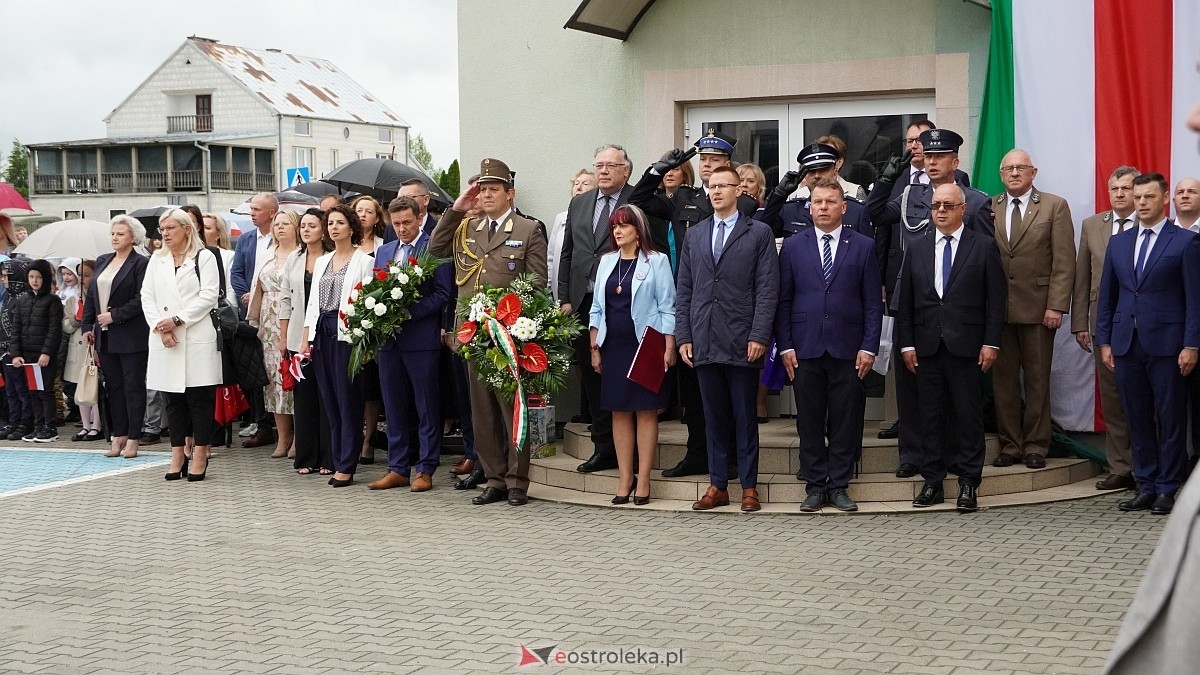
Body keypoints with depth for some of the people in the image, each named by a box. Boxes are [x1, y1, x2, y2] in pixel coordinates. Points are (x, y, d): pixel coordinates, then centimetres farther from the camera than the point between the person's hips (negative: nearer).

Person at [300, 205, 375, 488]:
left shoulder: (363, 261, -2)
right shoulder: (321, 262, 17)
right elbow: (313, 302, 17)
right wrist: (306, 338, 11)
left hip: (348, 334, -6)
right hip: (322, 334, 6)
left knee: (348, 399, -4)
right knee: (330, 400, 6)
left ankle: (346, 466, -1)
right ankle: (338, 461, 11)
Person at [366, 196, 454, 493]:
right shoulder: (384, 251, 17)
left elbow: (442, 293, -9)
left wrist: (410, 312, -18)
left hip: (421, 338, -6)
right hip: (388, 339, 6)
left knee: (427, 407, 1)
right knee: (394, 407, 10)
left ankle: (425, 470, 6)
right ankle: (397, 468, 16)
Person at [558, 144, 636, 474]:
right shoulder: (579, 204, 15)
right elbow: (567, 255, 16)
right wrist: (565, 300, 9)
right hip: (584, 304, 6)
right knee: (592, 376, 9)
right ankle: (604, 448, 18)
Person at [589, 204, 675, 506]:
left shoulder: (656, 262, -2)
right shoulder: (606, 261, 12)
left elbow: (667, 308, -4)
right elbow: (597, 308, 14)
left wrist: (669, 348, -10)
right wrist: (594, 347, 9)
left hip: (645, 345, -5)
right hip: (613, 346, 5)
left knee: (646, 411, -1)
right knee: (619, 412, 5)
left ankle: (643, 480, 3)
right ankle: (625, 479, 10)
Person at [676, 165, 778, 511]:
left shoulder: (759, 233, 3)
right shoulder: (694, 237, 15)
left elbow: (767, 288, -4)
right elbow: (684, 291, 14)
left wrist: (759, 336, -12)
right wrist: (683, 336, 5)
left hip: (742, 342, -4)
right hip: (704, 342, 4)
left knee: (745, 416, 3)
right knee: (714, 417, 8)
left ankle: (749, 486, 10)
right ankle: (718, 486, 14)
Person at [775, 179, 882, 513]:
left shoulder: (863, 246, 6)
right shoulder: (793, 246, 8)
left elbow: (873, 302, 4)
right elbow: (783, 300, 7)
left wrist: (869, 347, -4)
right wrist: (785, 346, -1)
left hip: (848, 349, -1)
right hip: (805, 349, 1)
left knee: (846, 421, 3)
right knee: (809, 422, 4)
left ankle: (839, 486, 12)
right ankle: (815, 486, 13)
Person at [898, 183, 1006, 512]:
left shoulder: (983, 247, 2)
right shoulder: (917, 249, 11)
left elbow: (996, 298, -1)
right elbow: (906, 301, 10)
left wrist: (991, 342, -7)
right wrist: (906, 343, 3)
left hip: (966, 346, -3)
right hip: (926, 346, 3)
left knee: (969, 417, 1)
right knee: (930, 416, 6)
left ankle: (968, 484, 7)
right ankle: (932, 482, 13)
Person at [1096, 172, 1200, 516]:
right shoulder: (1118, 243, 13)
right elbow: (1107, 295, 15)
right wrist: (1104, 340, 8)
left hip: (1167, 344, -4)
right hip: (1127, 344, 4)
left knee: (1170, 420, 1)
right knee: (1138, 420, 8)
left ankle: (1167, 489, 8)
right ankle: (1146, 487, 15)